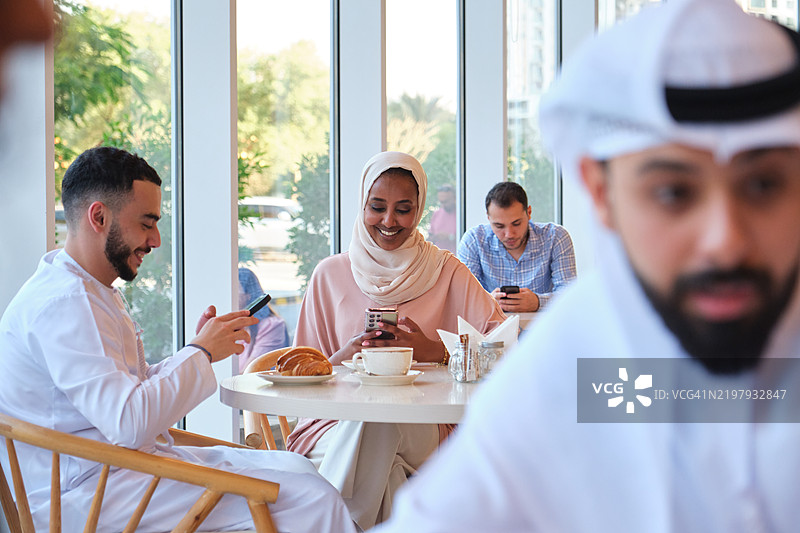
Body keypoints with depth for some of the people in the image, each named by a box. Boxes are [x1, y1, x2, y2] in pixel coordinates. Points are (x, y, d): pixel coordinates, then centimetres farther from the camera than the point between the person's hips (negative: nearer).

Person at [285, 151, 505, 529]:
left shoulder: (446, 271, 9)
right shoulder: (330, 274, 11)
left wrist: (434, 351, -17)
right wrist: (344, 356, -11)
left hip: (420, 433, -1)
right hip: (338, 424, 1)